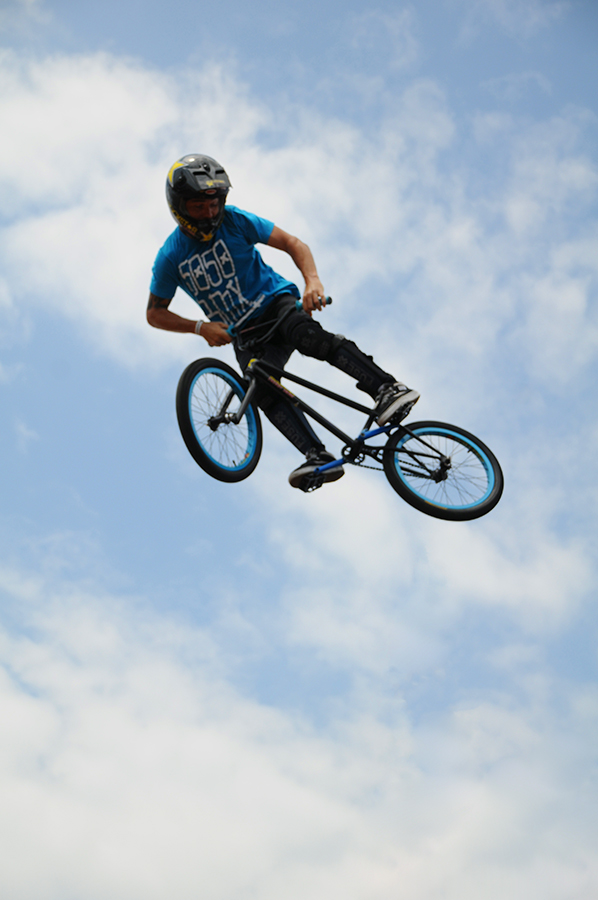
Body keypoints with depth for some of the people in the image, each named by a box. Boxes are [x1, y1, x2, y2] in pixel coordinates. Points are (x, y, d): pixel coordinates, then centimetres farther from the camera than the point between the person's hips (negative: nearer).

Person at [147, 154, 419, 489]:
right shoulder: (171, 256, -7)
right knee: (264, 391, -25)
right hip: (242, 332, 2)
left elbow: (293, 243, -10)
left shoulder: (234, 220, -10)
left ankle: (388, 389, -39)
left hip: (275, 301, -2)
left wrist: (313, 280, -29)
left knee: (309, 335, -35)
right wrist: (200, 327, -15)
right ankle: (320, 458, -33)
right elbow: (155, 313, 0)